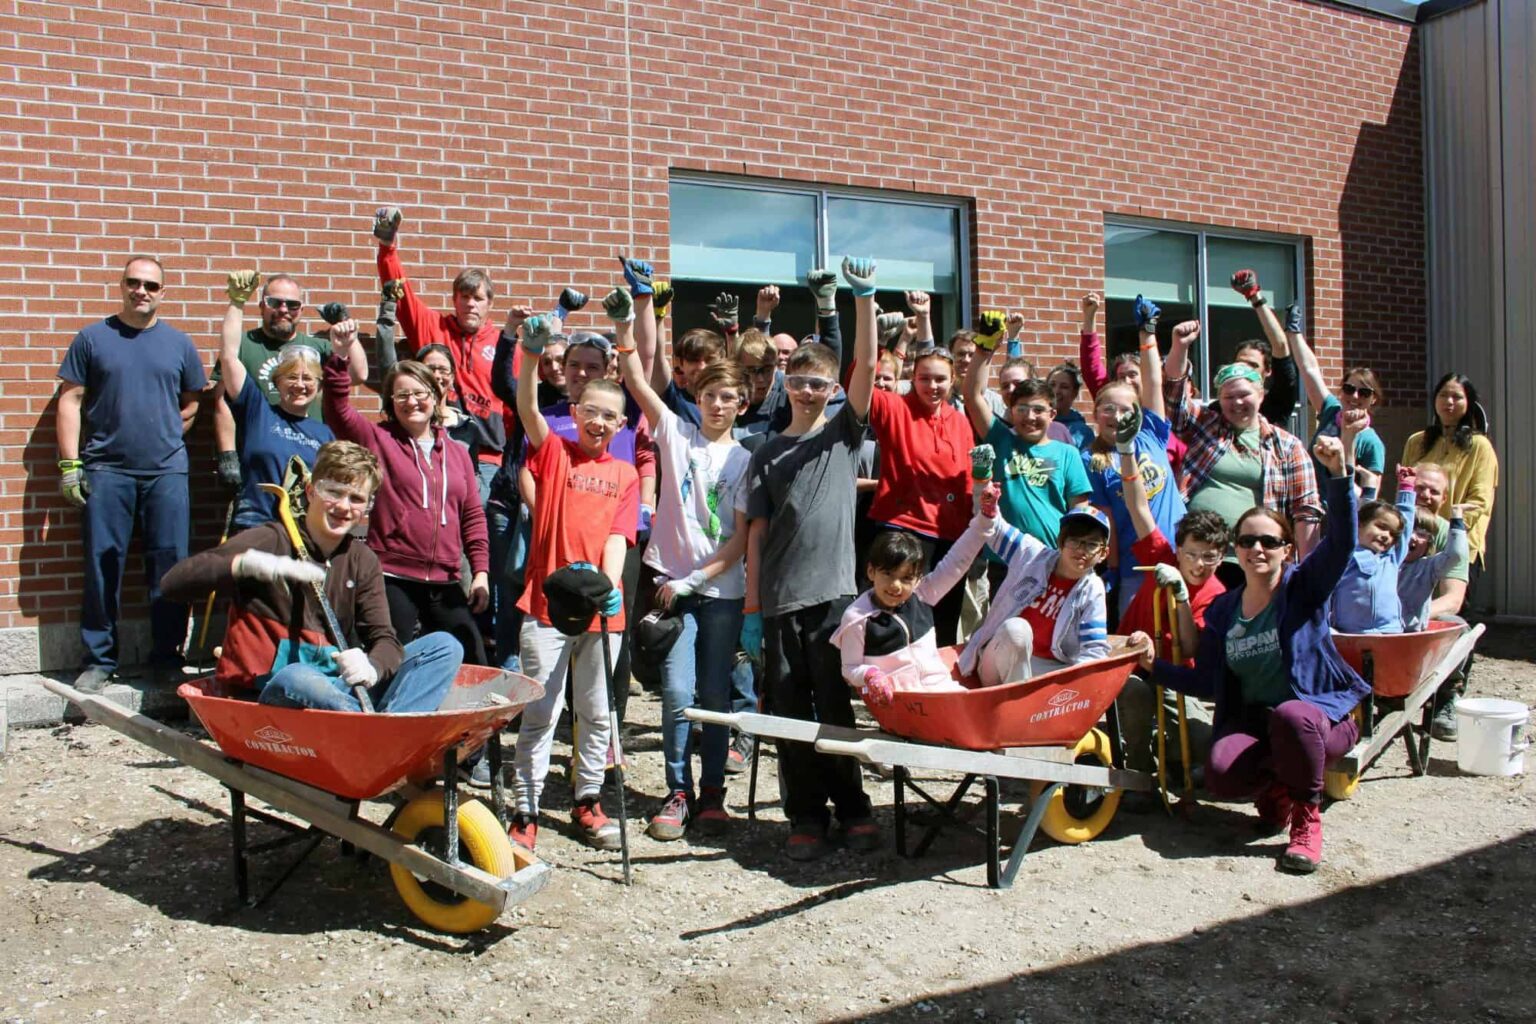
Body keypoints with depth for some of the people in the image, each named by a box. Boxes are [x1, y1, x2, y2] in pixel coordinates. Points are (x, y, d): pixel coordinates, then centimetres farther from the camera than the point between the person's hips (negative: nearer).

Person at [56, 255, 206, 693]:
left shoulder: (179, 343, 10)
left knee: (170, 565, 2)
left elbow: (193, 404, 17)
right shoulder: (92, 338, 5)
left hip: (166, 471, 1)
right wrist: (69, 464, -3)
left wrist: (164, 435, 4)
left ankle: (166, 655, 13)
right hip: (106, 471, -1)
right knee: (102, 566, 3)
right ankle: (99, 659, 13)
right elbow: (70, 402, 3)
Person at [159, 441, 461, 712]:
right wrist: (248, 563, -30)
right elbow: (174, 581, -13)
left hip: (338, 684, 6)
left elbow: (384, 638, 2)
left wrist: (371, 668, -23)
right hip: (272, 692, -6)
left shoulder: (362, 560, 12)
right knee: (295, 680, -41)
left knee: (445, 646, -9)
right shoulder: (272, 541, -4)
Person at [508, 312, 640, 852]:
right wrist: (530, 356, -29)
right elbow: (527, 408, -13)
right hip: (547, 602, -2)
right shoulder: (553, 452, 4)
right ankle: (526, 811, 10)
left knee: (597, 711, 12)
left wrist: (611, 583, -17)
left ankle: (587, 800, 26)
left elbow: (619, 535, 0)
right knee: (539, 711, 1)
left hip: (600, 606, 3)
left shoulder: (624, 474, 9)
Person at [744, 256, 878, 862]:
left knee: (836, 709, 3)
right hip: (780, 599, 2)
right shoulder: (768, 453, 11)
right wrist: (751, 607, 3)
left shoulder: (844, 433, 9)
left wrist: (864, 298, -16)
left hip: (834, 591, -1)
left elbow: (867, 367, -6)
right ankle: (805, 817, 14)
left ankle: (852, 809, 15)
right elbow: (757, 532, 7)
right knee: (790, 715, 5)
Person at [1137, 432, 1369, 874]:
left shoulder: (1304, 587, -2)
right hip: (1251, 721, 3)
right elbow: (1207, 683, 10)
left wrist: (1339, 473, -35)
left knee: (1289, 716, -40)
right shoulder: (1221, 610, 9)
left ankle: (1307, 818, -13)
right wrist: (1154, 664, -4)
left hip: (1321, 712, -3)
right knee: (1220, 774, -28)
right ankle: (1276, 785, 10)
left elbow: (1341, 541, -21)